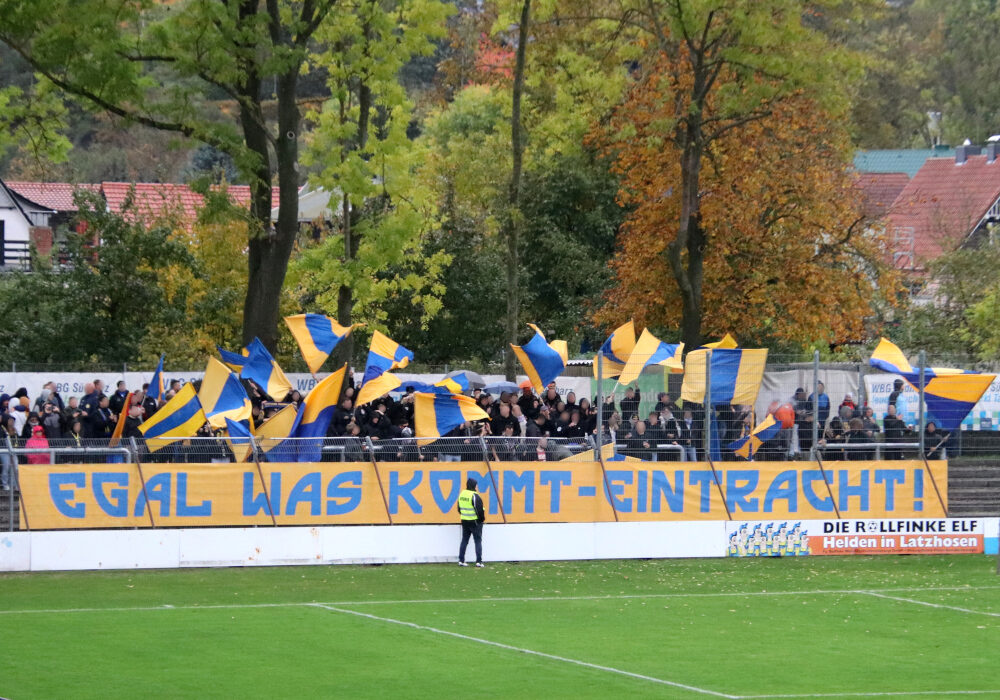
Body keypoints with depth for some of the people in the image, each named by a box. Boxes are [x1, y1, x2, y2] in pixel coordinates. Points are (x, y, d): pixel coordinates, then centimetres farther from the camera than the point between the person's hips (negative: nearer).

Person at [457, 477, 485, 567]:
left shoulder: (462, 494, 5)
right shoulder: (474, 496, -18)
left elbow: (459, 508, 14)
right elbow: (479, 509, -18)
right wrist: (482, 519, -3)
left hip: (465, 521, 6)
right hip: (475, 522, -6)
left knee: (464, 540, 13)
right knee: (478, 541, 1)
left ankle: (461, 560, 13)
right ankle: (479, 561, -4)